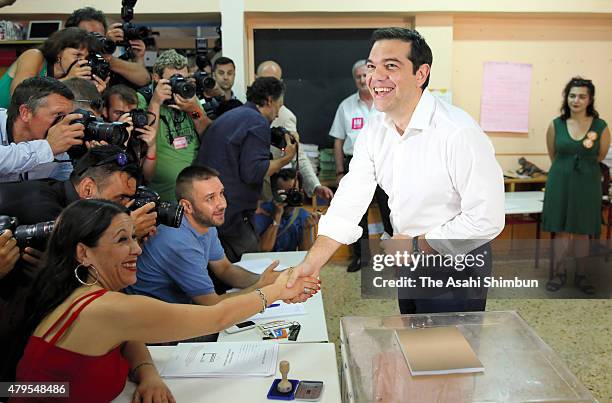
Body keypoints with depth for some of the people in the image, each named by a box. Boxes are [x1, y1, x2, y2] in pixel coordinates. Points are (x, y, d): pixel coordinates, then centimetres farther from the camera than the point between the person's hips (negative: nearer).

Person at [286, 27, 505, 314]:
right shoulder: (374, 130, -4)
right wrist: (312, 263, -18)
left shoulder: (459, 134, -27)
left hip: (456, 265, -7)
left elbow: (486, 220, -26)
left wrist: (415, 244, -18)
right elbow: (349, 202, -8)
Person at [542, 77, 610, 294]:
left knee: (582, 232, 8)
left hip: (587, 184, 0)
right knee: (561, 230, 7)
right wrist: (566, 168, 12)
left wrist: (584, 167, 11)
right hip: (560, 183, 1)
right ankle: (559, 273, 21)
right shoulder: (556, 125, -3)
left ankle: (581, 275, 22)